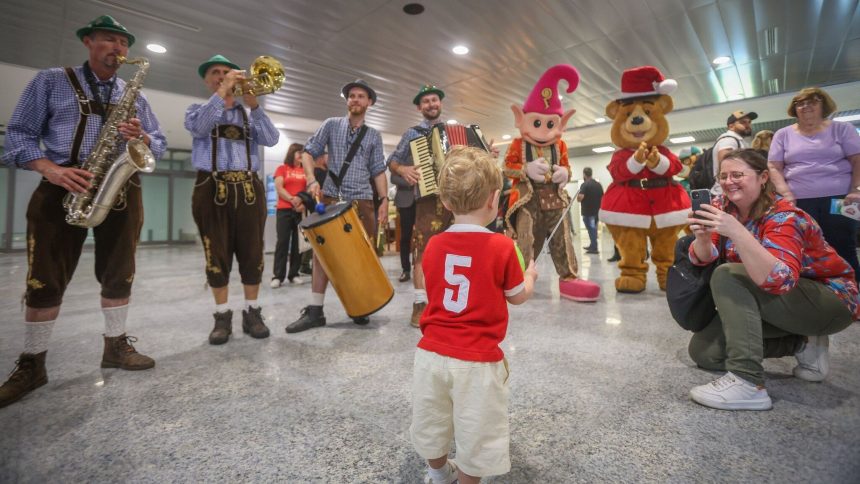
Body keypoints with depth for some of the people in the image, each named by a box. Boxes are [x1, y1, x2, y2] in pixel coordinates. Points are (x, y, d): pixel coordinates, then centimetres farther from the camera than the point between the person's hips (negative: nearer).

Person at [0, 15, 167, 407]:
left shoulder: (134, 95, 17)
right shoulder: (51, 81, 9)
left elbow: (159, 144, 15)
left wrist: (141, 137, -8)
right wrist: (50, 169, -15)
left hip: (121, 190, 3)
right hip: (63, 189, -2)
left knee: (119, 274, 6)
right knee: (45, 279, -2)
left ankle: (116, 346, 19)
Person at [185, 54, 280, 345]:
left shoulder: (249, 113, 19)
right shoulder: (197, 110, 16)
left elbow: (271, 139, -1)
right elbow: (199, 127, -10)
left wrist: (253, 105, -10)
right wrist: (222, 91, -10)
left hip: (248, 188, 1)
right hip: (212, 188, -1)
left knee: (252, 252, 0)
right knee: (217, 253, -1)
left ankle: (252, 312, 10)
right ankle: (222, 316, 9)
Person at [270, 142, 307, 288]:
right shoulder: (282, 168, 9)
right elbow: (279, 188, -2)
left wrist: (304, 203, -11)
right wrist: (292, 199, -17)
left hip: (302, 210, 2)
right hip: (285, 210, -2)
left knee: (298, 243, 2)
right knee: (282, 242, -6)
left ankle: (294, 274, 9)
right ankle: (278, 276, -5)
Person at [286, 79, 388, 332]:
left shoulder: (374, 136, 12)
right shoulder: (331, 125, 9)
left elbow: (378, 171, 9)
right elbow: (308, 152, 5)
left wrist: (385, 200, -3)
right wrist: (312, 180, -12)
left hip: (362, 202, 1)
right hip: (331, 198, -1)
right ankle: (315, 310, 3)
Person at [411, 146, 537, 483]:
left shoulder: (433, 245, -1)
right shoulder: (501, 246, -13)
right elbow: (518, 297, 0)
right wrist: (530, 275, 21)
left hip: (432, 353, 5)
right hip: (476, 361, -5)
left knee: (431, 428, 26)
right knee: (475, 438, 17)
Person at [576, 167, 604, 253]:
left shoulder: (585, 184, -14)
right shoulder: (598, 184, 8)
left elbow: (580, 198, -25)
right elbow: (603, 197, 11)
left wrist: (578, 196, -4)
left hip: (588, 212, -7)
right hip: (597, 211, 7)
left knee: (591, 229, 0)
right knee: (594, 229, 18)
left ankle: (594, 248, 2)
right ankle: (592, 245, 29)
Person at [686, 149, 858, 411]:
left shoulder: (783, 217, -24)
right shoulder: (724, 207, -6)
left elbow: (780, 279, -40)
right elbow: (702, 258, -12)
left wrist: (736, 231, -49)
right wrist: (702, 236, -33)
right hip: (775, 303, 7)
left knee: (727, 277, -32)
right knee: (703, 350, -5)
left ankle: (748, 383, -33)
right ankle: (802, 344, 7)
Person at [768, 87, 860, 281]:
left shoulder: (842, 129, 9)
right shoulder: (783, 134, 9)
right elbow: (774, 167, 5)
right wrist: (786, 193, -8)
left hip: (839, 199, 0)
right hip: (800, 202, 0)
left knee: (843, 250, 0)